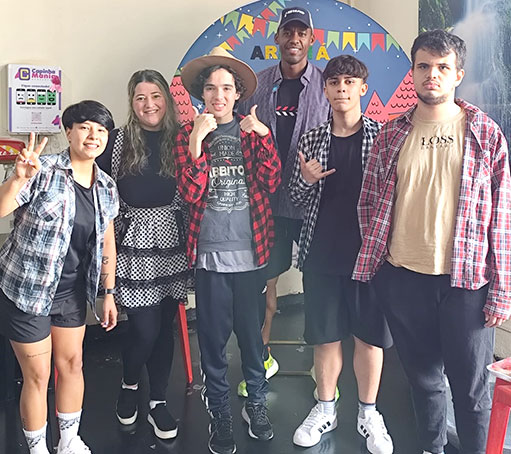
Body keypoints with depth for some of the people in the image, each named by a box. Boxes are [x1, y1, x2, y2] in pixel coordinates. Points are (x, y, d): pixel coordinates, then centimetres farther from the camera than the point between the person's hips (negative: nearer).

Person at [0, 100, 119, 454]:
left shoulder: (107, 188, 1)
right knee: (38, 374, 4)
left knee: (72, 362, 15)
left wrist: (108, 293, 9)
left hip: (73, 290, 6)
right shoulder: (44, 171, -16)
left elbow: (107, 241, 8)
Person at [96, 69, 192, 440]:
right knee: (144, 329, -1)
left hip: (173, 243, 2)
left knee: (165, 327, 10)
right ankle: (129, 387, 31)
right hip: (135, 243, -1)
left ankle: (158, 402, 28)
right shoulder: (119, 141, 0)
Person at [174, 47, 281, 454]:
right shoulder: (188, 135, 4)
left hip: (250, 252, 1)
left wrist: (263, 135, -14)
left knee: (252, 333, 13)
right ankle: (220, 414, 27)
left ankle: (257, 404, 33)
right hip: (210, 253, 0)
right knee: (213, 339, 9)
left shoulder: (253, 131, 6)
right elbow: (191, 193, -9)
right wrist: (197, 140, -18)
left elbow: (271, 183, -6)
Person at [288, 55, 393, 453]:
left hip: (369, 250, -1)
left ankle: (368, 413, 27)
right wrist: (306, 180, -12)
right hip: (322, 252, 2)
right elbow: (297, 199, 8)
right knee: (325, 334, 11)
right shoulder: (311, 140, 5)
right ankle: (325, 409, 29)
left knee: (369, 334, 9)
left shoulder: (382, 136, 0)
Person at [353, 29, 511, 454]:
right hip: (403, 279, 2)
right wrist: (373, 260, 2)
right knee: (423, 375, 17)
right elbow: (370, 201, 8)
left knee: (471, 384, 9)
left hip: (466, 280, -2)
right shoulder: (392, 134, 4)